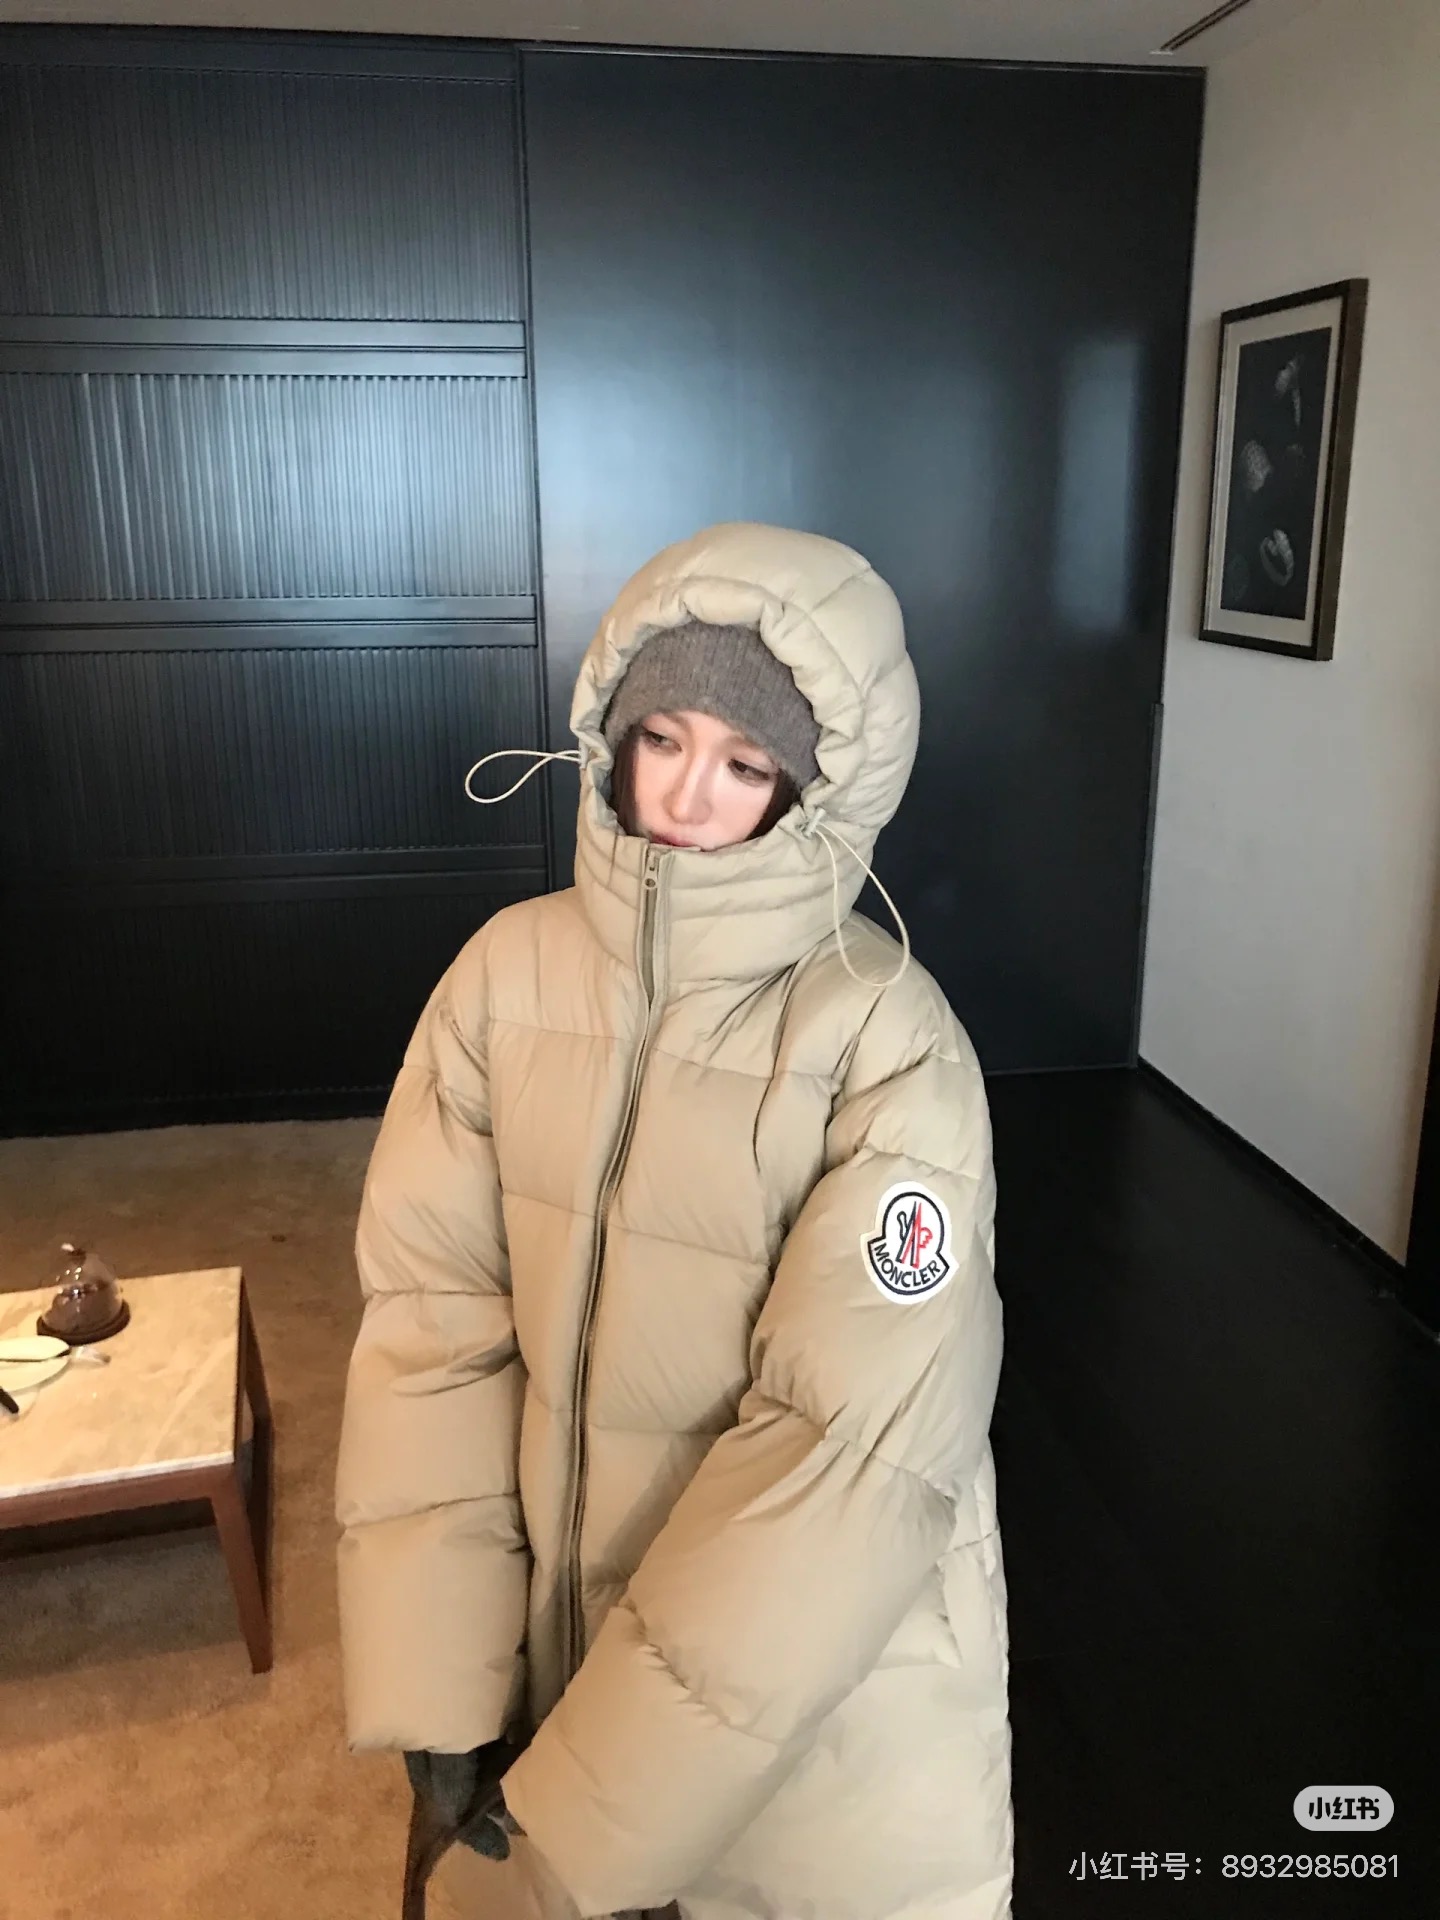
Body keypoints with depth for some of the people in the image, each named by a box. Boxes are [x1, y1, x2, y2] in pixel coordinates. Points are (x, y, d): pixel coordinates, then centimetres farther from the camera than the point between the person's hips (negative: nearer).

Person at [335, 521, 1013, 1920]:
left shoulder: (888, 1043, -22)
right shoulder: (511, 970, -10)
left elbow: (851, 1446, -23)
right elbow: (431, 1314, -9)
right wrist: (438, 1690, -11)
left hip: (829, 1672, -3)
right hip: (564, 1612, 3)